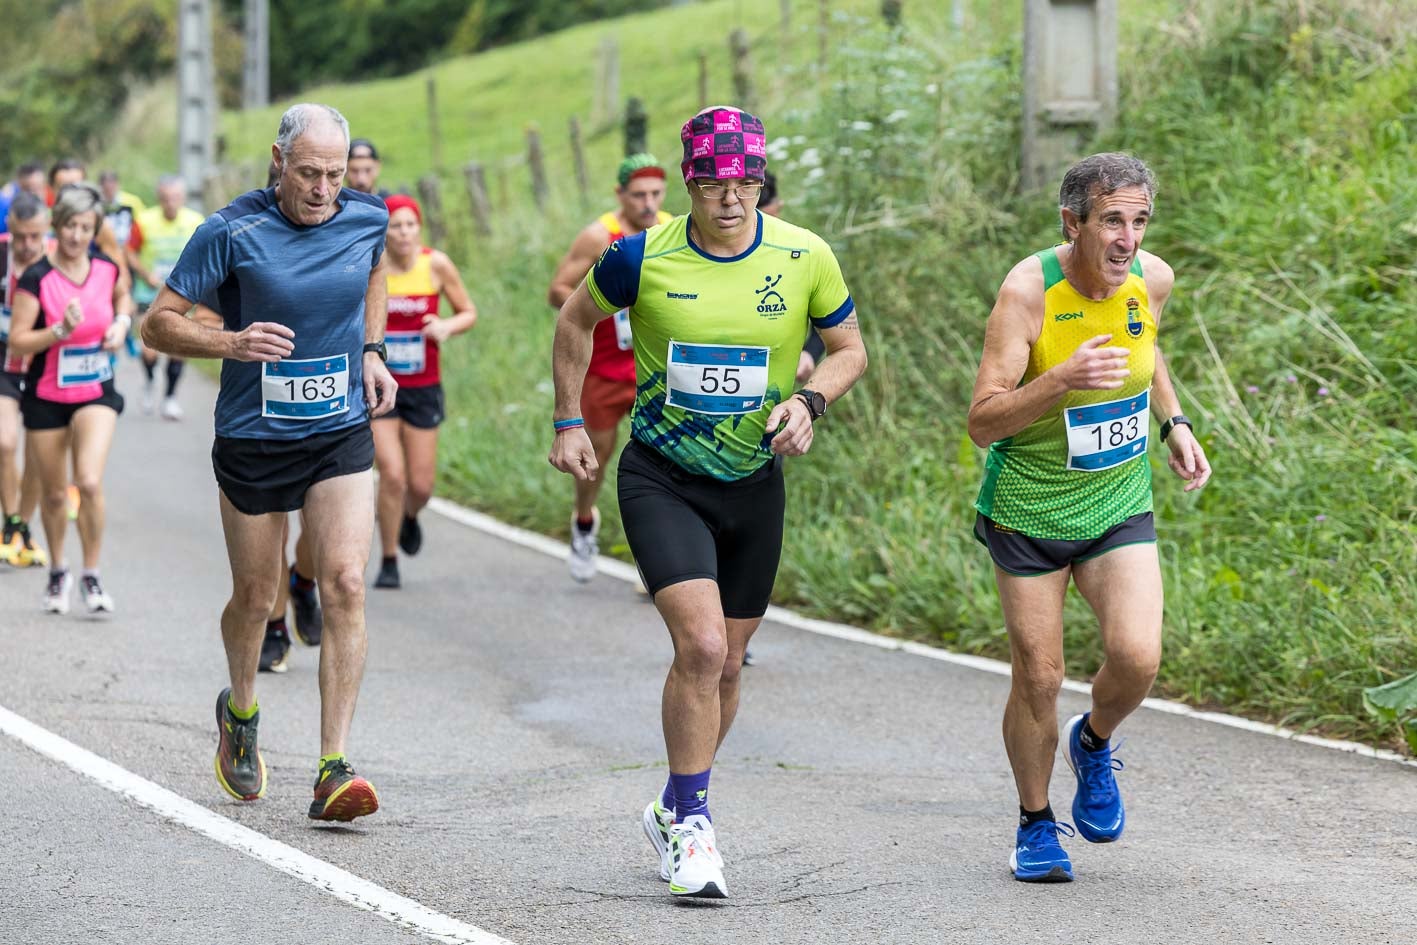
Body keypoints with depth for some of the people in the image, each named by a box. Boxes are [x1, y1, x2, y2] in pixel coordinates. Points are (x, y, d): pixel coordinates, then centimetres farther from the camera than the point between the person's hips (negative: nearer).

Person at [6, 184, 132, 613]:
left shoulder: (107, 269, -4)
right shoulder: (36, 279, -15)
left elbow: (122, 296, 21)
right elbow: (17, 342, -16)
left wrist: (122, 322, 1)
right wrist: (61, 330, -29)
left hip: (96, 393, 1)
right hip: (46, 397, -1)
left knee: (90, 482, -18)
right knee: (55, 494, 10)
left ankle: (92, 576, -2)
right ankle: (58, 572, 34)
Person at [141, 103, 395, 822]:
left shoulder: (366, 218, -3)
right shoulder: (231, 232, -14)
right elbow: (157, 325, -9)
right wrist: (232, 343, -26)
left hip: (342, 437, 2)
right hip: (252, 440, -2)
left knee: (345, 586, -15)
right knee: (255, 596, 12)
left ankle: (333, 772, -14)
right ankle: (240, 710, 45)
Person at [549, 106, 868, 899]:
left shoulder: (805, 258, -9)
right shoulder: (643, 256, -12)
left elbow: (849, 350, 5)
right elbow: (577, 321, 7)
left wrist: (810, 402, -13)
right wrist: (570, 423, 6)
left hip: (754, 483, 3)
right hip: (660, 477, -3)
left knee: (726, 664, 13)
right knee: (701, 646, -20)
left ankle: (676, 809, 35)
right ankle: (691, 823, -5)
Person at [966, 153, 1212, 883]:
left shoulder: (1151, 280, -6)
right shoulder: (1028, 291, -21)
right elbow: (982, 423, -23)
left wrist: (1174, 424, 9)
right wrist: (1061, 380, -37)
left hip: (1119, 505, 3)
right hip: (1028, 508, -3)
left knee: (1137, 657, -15)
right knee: (1038, 677, 1)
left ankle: (1092, 745, 19)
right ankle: (1035, 825, 24)